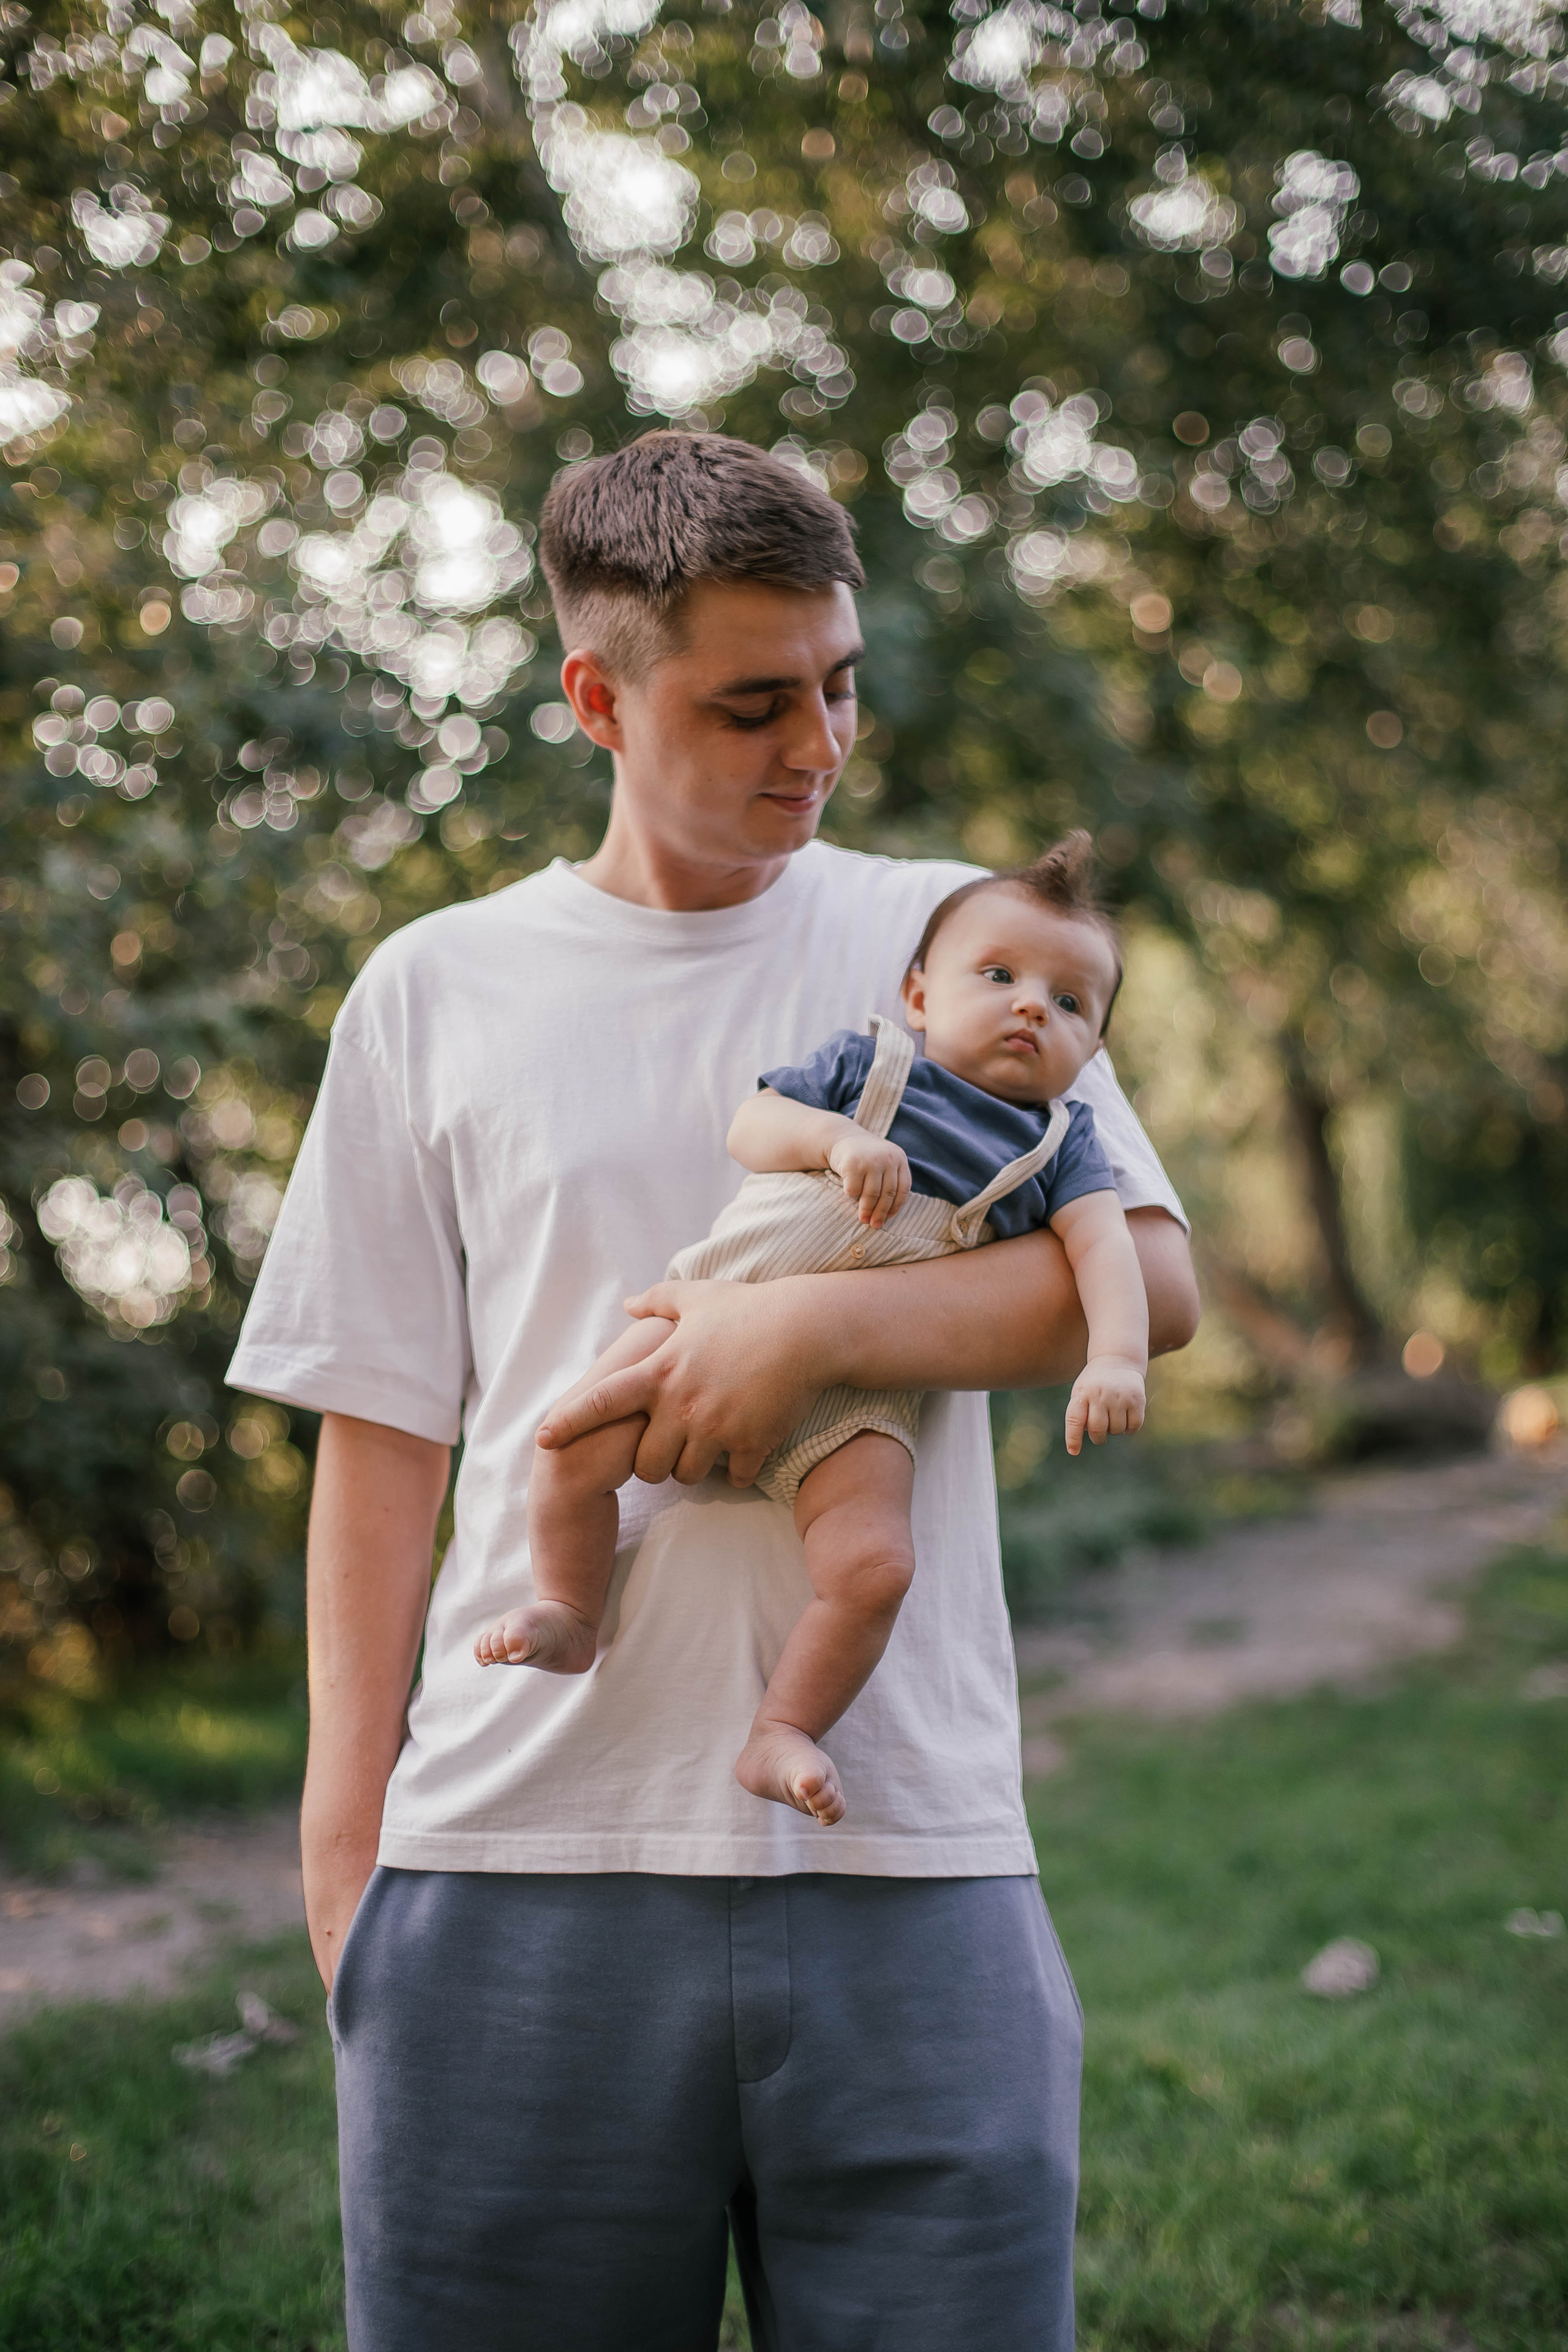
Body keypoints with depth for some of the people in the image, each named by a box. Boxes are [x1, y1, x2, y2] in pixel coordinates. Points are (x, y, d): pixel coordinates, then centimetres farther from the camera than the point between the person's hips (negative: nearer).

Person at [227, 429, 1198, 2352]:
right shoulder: (435, 994, 9)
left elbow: (1150, 1283, 0)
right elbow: (380, 1437, 9)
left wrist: (808, 1328, -14)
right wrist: (344, 1835, 3)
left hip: (907, 1859, 0)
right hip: (520, 1866, 0)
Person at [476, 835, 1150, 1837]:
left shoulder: (1059, 1141, 12)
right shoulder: (866, 1063, 13)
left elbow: (1104, 1242, -3)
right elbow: (751, 1126, 3)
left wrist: (1117, 1358, -21)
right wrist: (835, 1138, -17)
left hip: (857, 1388, 0)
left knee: (875, 1566, -22)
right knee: (579, 1444, -15)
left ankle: (781, 1735, -2)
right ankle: (569, 1615, 10)